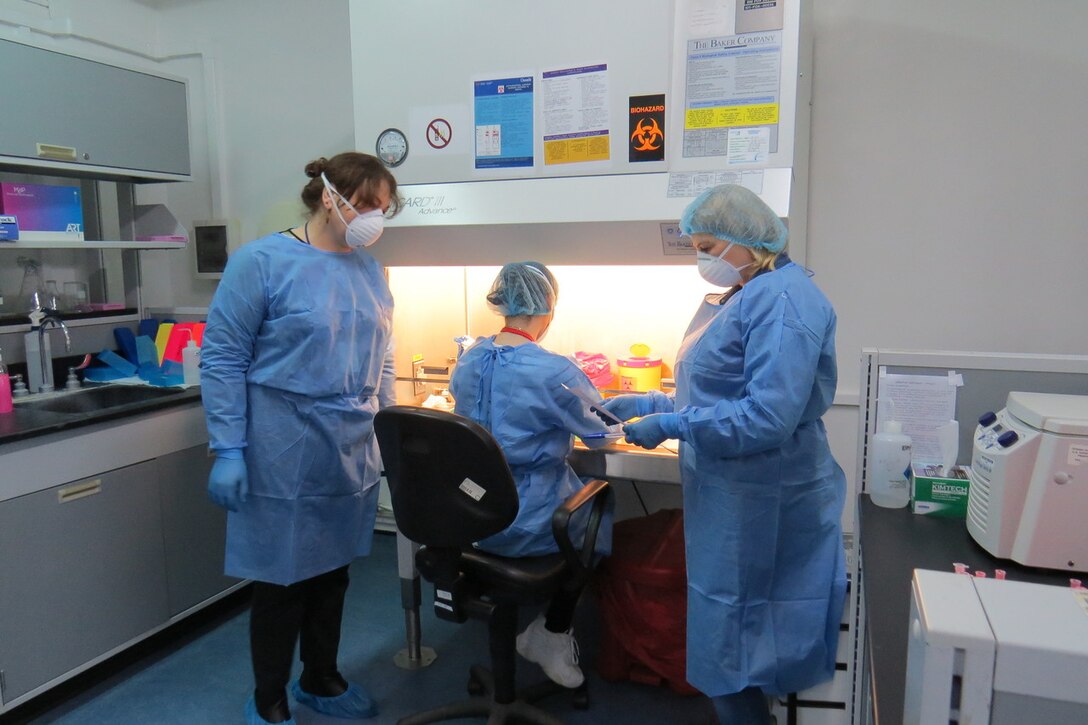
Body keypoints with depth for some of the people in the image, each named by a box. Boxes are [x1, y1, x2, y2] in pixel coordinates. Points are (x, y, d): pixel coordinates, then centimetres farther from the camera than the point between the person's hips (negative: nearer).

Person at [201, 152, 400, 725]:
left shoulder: (370, 272, 8)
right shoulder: (262, 262, -10)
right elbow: (222, 359, -10)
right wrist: (228, 451, -13)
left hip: (351, 457, 6)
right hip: (283, 457, -5)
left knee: (332, 572, 18)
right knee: (282, 580, 8)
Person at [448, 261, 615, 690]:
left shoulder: (469, 361, -3)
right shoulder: (555, 372, -21)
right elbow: (601, 434, -5)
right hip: (529, 525, -6)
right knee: (598, 513, 23)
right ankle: (553, 635, 31)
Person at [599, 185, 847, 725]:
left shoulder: (782, 301, -19)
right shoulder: (736, 297, 12)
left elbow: (768, 416, -28)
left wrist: (671, 425, -23)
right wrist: (645, 404, 8)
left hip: (758, 500, -10)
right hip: (726, 491, 10)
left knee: (729, 642, 4)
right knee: (722, 622, 20)